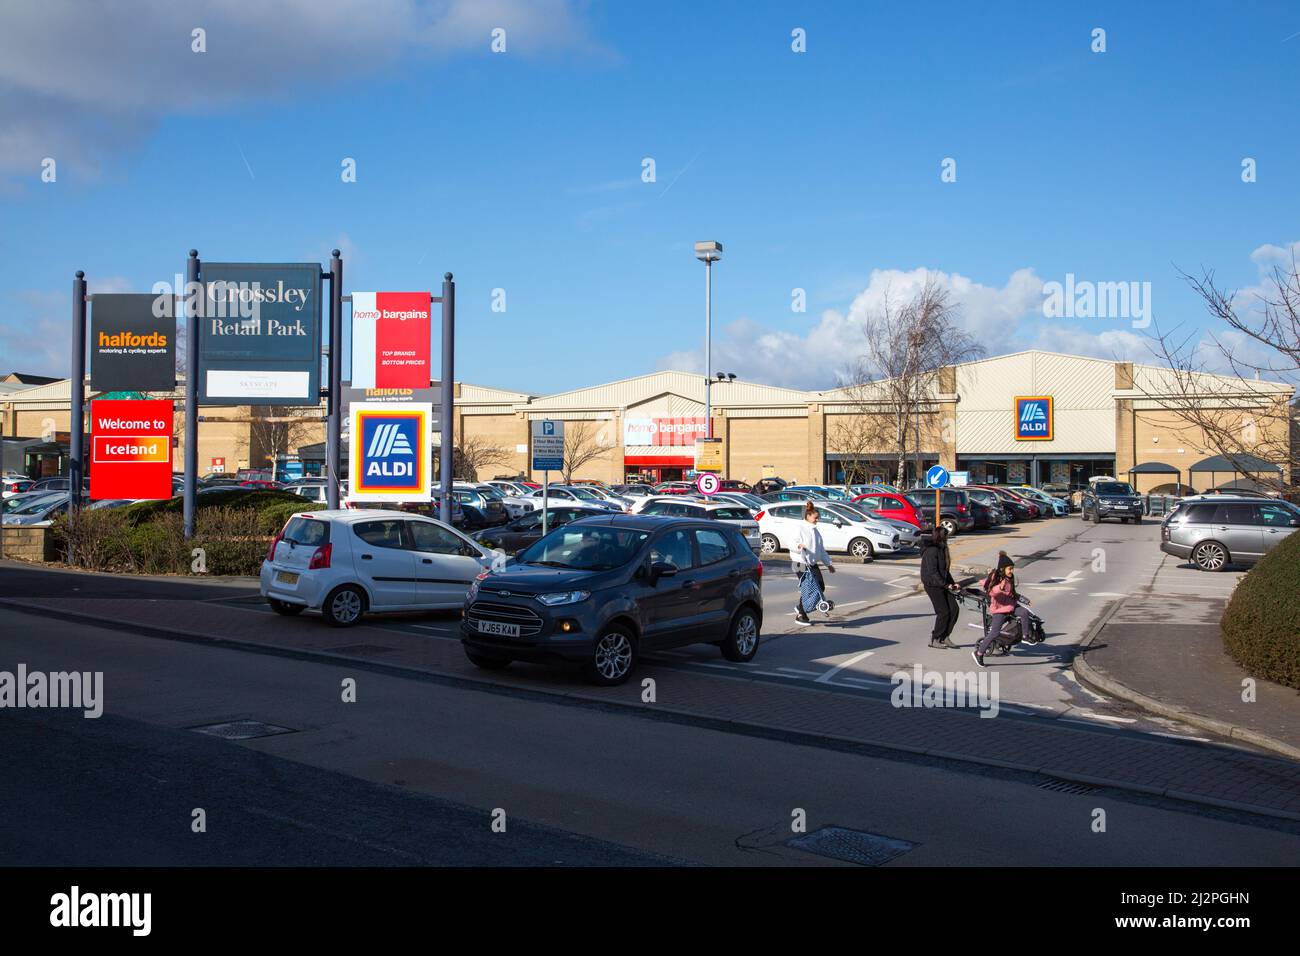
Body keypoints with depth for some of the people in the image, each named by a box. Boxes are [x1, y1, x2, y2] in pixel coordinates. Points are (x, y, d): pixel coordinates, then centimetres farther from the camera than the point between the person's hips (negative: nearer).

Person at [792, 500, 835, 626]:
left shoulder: (815, 530, 18)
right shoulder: (800, 528, -7)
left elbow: (821, 549, 23)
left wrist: (828, 563, 20)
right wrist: (799, 545, -36)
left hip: (813, 564, 8)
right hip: (801, 563, -8)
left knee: (821, 587, 5)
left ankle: (799, 607, 20)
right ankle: (800, 616, 4)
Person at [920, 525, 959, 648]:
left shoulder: (941, 549, 14)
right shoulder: (931, 550, -18)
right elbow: (932, 572, -22)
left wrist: (952, 583, 12)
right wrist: (945, 585, -21)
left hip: (943, 584, 9)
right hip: (933, 585, -9)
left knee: (954, 609, 3)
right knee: (943, 612, -6)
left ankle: (944, 637, 12)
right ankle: (934, 640, 6)